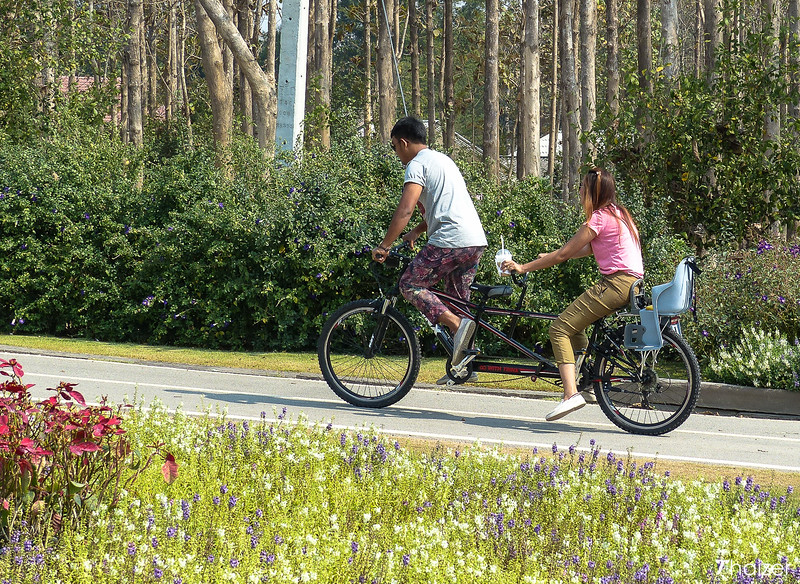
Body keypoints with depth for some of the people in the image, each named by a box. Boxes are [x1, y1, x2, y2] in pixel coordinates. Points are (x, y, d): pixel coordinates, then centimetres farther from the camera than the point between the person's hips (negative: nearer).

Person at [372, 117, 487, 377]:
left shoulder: (417, 165, -3)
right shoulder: (443, 160, 26)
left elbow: (405, 210, -14)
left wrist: (384, 246, -11)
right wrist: (416, 232, 42)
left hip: (449, 241, -9)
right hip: (477, 241, 9)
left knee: (409, 285, 0)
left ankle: (457, 324, -18)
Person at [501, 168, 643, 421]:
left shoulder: (599, 219, -9)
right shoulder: (618, 213, 19)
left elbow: (562, 254, -7)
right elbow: (588, 250, 27)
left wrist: (523, 267, 0)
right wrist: (553, 257, 26)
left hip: (616, 284, -10)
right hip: (632, 283, 10)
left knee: (560, 328, -11)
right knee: (574, 323, 24)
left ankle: (571, 394, -25)